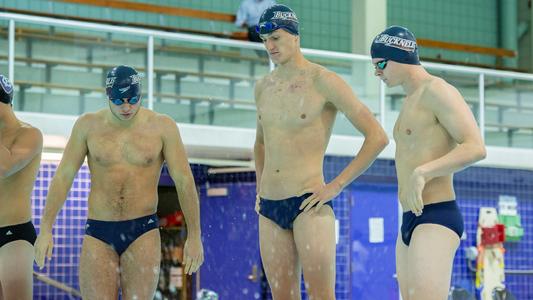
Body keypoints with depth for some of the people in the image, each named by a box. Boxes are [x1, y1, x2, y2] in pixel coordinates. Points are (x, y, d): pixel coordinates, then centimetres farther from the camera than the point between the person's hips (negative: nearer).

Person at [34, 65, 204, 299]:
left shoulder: (162, 126, -1)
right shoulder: (88, 125, 3)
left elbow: (184, 180, -1)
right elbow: (63, 176, 3)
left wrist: (194, 235, -6)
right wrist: (45, 229, -3)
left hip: (143, 232, -1)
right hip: (98, 234, 1)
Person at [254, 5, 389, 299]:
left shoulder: (323, 81, -6)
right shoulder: (263, 87, 14)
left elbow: (377, 137, -9)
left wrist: (336, 186, -12)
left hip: (308, 206, -6)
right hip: (269, 209, 6)